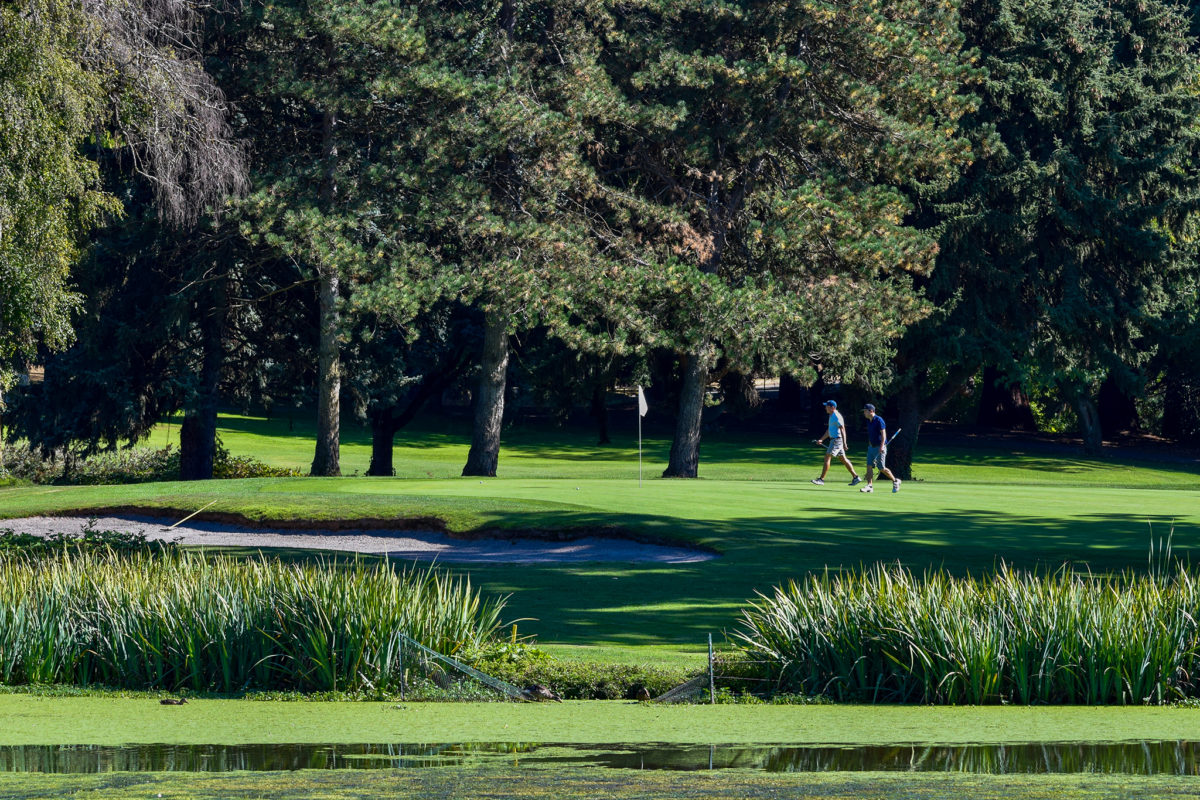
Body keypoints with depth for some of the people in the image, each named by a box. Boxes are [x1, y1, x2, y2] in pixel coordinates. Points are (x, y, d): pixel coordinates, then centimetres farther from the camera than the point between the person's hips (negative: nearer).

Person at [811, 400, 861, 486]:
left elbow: (842, 430, -21)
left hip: (837, 440, -10)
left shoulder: (836, 417, -15)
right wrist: (821, 440, 23)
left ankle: (821, 479, -10)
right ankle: (856, 477, 14)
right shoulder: (832, 416, 18)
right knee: (843, 459, 12)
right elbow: (829, 431, 27)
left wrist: (844, 443, -26)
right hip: (834, 440, 10)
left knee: (827, 458, -10)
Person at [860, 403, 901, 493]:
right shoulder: (869, 421, 13)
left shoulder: (879, 420, -13)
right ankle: (869, 486, -5)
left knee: (882, 468, -4)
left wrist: (882, 446, -26)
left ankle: (895, 481, 14)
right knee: (869, 466, -3)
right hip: (871, 447, 8)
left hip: (879, 448, -8)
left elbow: (883, 434, -18)